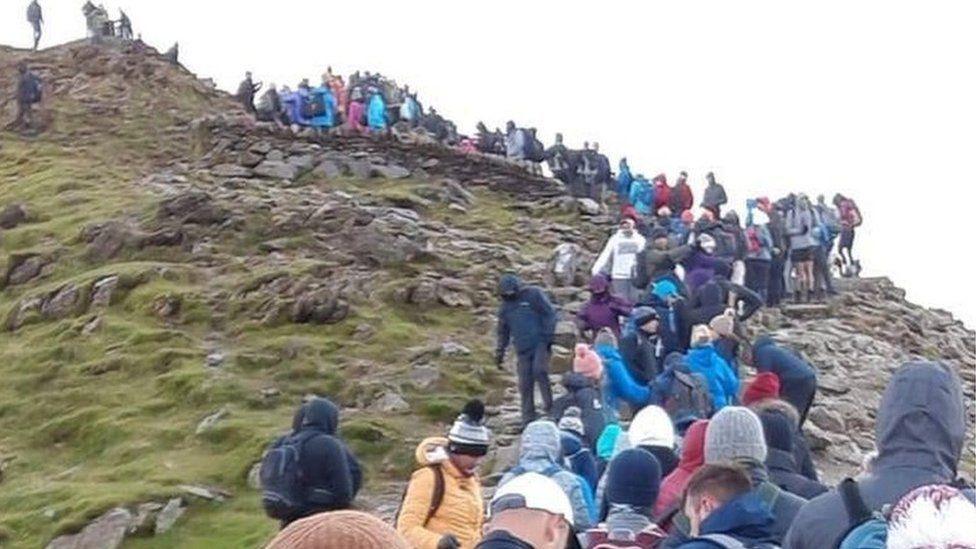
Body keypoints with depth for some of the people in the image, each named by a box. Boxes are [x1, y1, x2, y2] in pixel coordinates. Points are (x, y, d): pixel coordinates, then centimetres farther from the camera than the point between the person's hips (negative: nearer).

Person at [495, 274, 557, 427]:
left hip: (540, 343, -5)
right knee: (525, 385, 1)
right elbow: (503, 332, 22)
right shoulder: (505, 307, 13)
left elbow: (550, 314, -4)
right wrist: (500, 352, 16)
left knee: (539, 369, -27)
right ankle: (528, 419, 7)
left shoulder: (533, 294, -2)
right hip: (523, 350, 5)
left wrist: (548, 336, -10)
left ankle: (549, 403, -11)